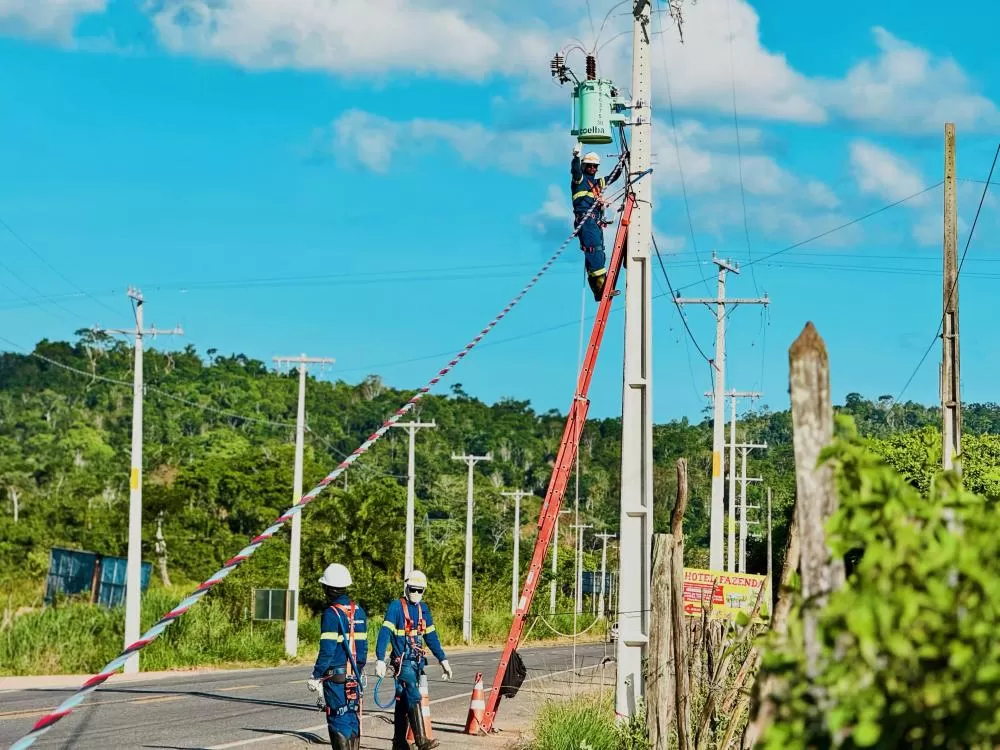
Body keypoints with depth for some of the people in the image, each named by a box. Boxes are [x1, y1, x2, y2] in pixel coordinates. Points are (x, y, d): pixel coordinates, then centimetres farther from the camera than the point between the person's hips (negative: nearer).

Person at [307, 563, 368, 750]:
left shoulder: (331, 614, -13)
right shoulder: (359, 611, 9)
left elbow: (327, 650, -16)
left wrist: (316, 676, -11)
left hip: (336, 676, -7)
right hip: (354, 676, 7)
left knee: (338, 720, -4)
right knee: (353, 717, 12)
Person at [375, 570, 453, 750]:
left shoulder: (423, 608, 13)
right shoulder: (396, 606, -8)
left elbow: (431, 636, 19)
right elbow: (385, 633, -16)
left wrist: (443, 660, 17)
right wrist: (380, 659, -26)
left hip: (418, 661, 7)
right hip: (403, 661, -7)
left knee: (403, 700, 13)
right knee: (414, 698, -17)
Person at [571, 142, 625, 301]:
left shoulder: (597, 183, 28)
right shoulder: (580, 179, 5)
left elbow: (613, 176, 39)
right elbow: (575, 170, -17)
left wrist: (622, 162, 32)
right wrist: (576, 157, -32)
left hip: (597, 223, 9)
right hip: (586, 220, -9)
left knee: (598, 254, 3)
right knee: (595, 250, -22)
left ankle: (598, 290, -1)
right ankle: (601, 284, -34)